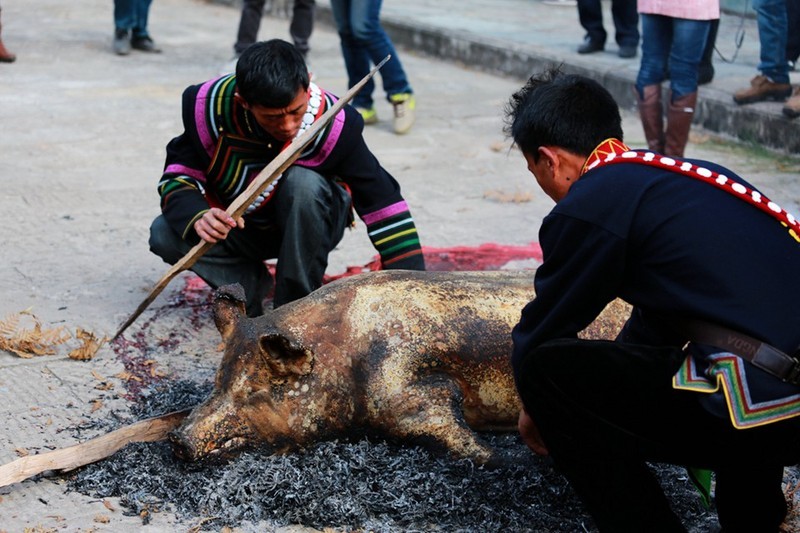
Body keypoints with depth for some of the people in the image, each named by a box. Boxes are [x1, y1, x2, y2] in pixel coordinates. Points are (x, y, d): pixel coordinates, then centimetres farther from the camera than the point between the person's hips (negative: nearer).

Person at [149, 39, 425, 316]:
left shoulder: (332, 124, -29)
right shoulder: (210, 107, -24)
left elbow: (383, 202, -24)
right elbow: (178, 175, -16)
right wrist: (197, 218, -41)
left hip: (307, 228, -2)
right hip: (236, 228, 2)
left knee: (304, 183, -34)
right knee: (164, 235, -24)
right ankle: (252, 283, 1)